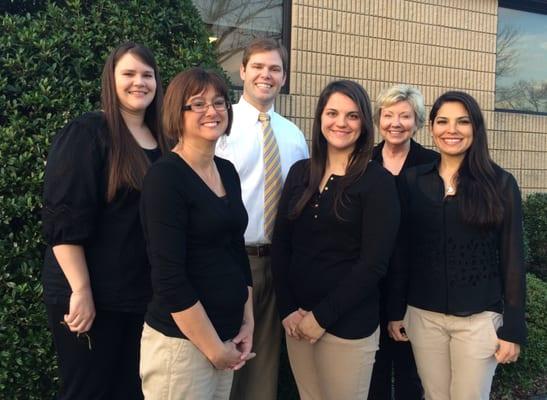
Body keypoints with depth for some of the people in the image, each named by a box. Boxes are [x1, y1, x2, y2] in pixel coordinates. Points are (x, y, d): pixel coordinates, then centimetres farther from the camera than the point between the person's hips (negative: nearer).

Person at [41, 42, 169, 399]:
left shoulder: (161, 142, 10)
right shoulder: (86, 134, -10)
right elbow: (64, 220, -17)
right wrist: (81, 291, -20)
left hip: (145, 295, 7)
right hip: (92, 296, -7)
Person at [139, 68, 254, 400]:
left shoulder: (227, 171, 8)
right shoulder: (165, 176, -15)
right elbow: (169, 278, -20)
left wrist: (247, 324, 7)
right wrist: (215, 348, -14)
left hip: (225, 337, 7)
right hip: (180, 341, -7)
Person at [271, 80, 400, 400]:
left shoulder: (378, 181, -8)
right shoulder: (300, 172, 6)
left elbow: (373, 264, -12)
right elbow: (280, 246, 5)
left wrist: (322, 317, -12)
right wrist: (288, 309, -4)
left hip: (348, 324, -4)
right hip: (296, 319, 4)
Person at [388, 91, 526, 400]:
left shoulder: (501, 183, -4)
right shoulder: (413, 180, 3)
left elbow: (512, 259, -3)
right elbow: (402, 250, 5)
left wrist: (513, 328, -5)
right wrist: (395, 310, 4)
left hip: (480, 318, -2)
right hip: (423, 315, 2)